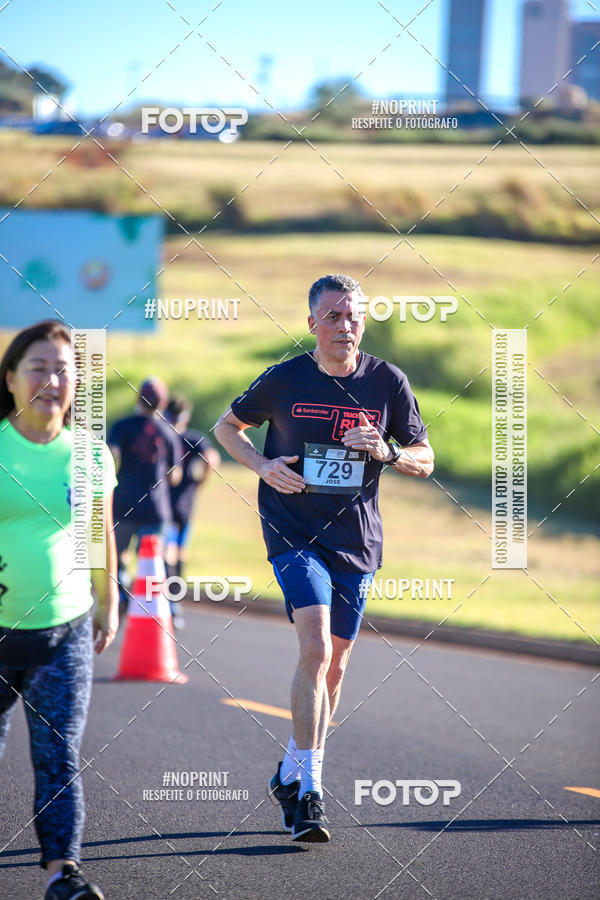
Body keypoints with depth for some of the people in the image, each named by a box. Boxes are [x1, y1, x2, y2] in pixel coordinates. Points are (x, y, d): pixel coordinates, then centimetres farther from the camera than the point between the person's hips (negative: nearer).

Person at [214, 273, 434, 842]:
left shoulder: (387, 383, 1)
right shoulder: (284, 380, -3)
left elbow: (425, 460, 8)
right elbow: (227, 426, 12)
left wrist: (386, 452, -14)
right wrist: (262, 465, -7)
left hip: (356, 540, 3)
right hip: (294, 534, -3)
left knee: (333, 667, 11)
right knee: (316, 650, -20)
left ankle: (290, 778, 29)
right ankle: (308, 791, -18)